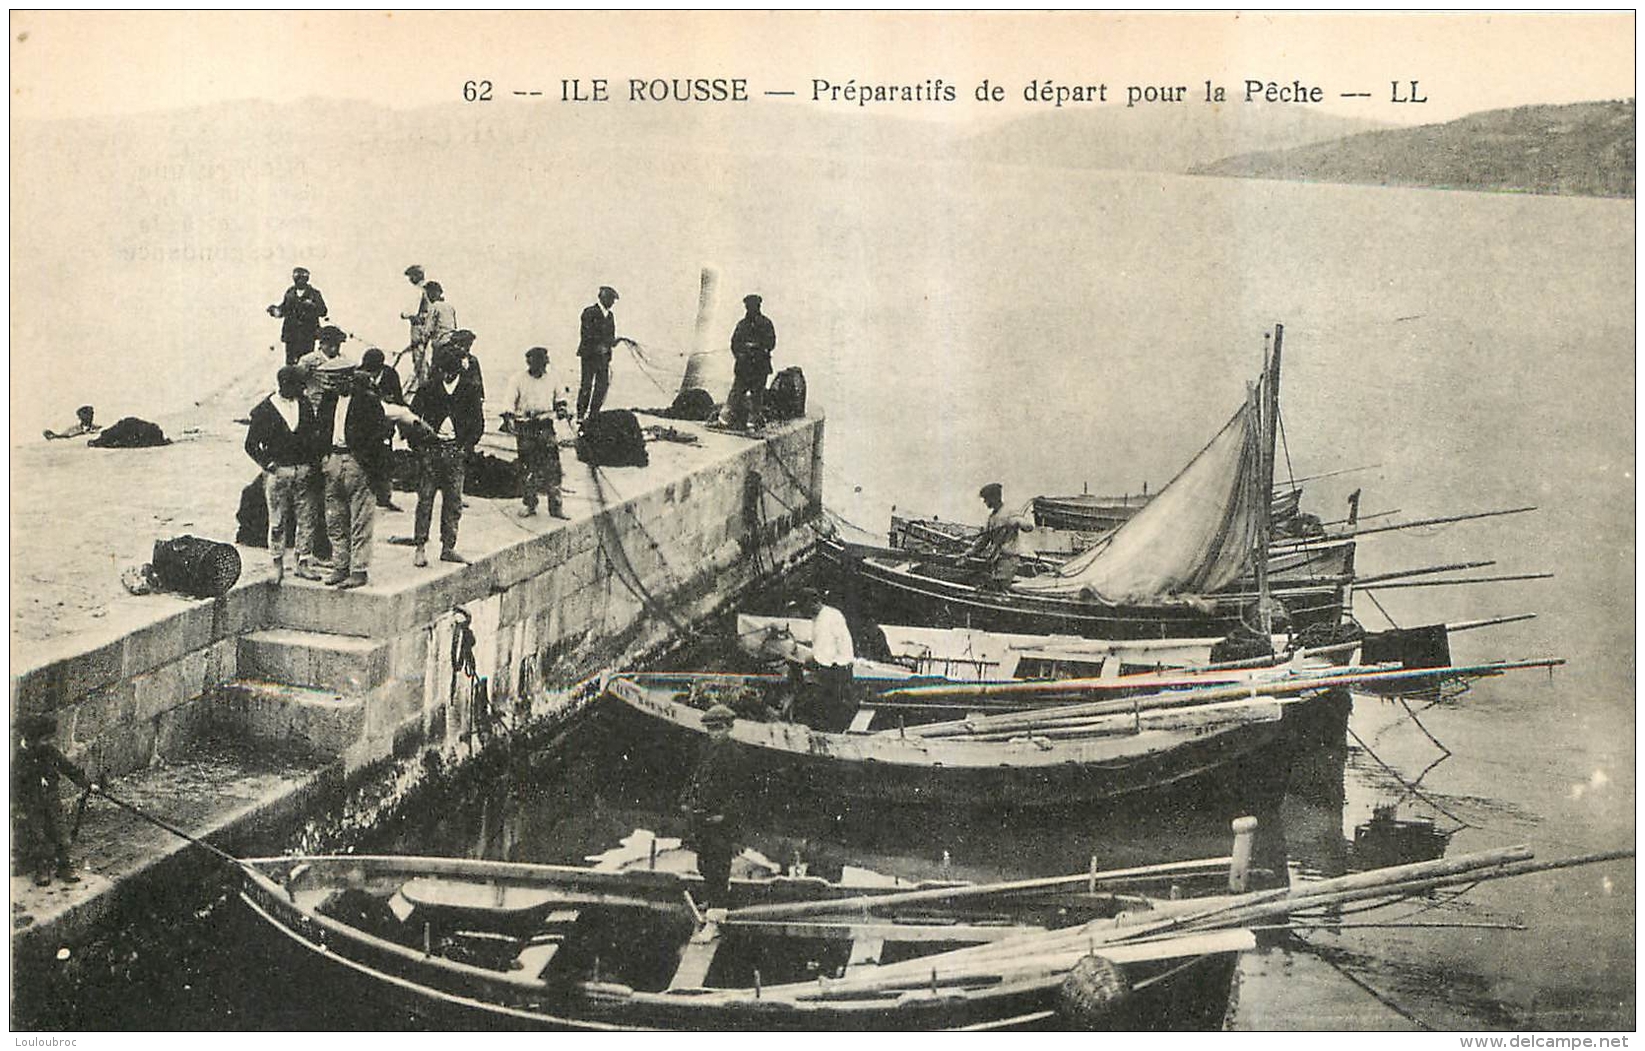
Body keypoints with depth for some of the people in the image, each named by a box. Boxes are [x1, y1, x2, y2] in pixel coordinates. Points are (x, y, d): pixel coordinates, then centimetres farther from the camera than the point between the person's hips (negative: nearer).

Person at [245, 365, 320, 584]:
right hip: (278, 471, -4)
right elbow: (251, 445, 0)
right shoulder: (264, 410, -4)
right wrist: (267, 464, -10)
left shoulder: (305, 405, 8)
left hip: (304, 470, 4)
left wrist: (312, 463, 4)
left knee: (306, 518, 3)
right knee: (277, 521, 2)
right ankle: (278, 565, 11)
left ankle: (304, 561, 11)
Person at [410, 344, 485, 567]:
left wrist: (465, 446, -3)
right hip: (431, 450, -1)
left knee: (453, 502, 4)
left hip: (456, 451, 1)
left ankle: (448, 548, 11)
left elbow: (478, 423, 7)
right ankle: (419, 547, 3)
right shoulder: (427, 389, 2)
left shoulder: (470, 389, 5)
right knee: (425, 499, -2)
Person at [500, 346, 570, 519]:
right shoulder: (517, 379, 1)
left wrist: (562, 409, 8)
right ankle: (530, 505, 12)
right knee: (527, 467, 2)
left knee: (552, 467, -4)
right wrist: (509, 418, -21)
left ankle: (556, 506, 1)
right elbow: (508, 401, -6)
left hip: (546, 427, 2)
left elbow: (560, 399, 27)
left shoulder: (553, 380, 11)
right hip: (524, 429, -2)